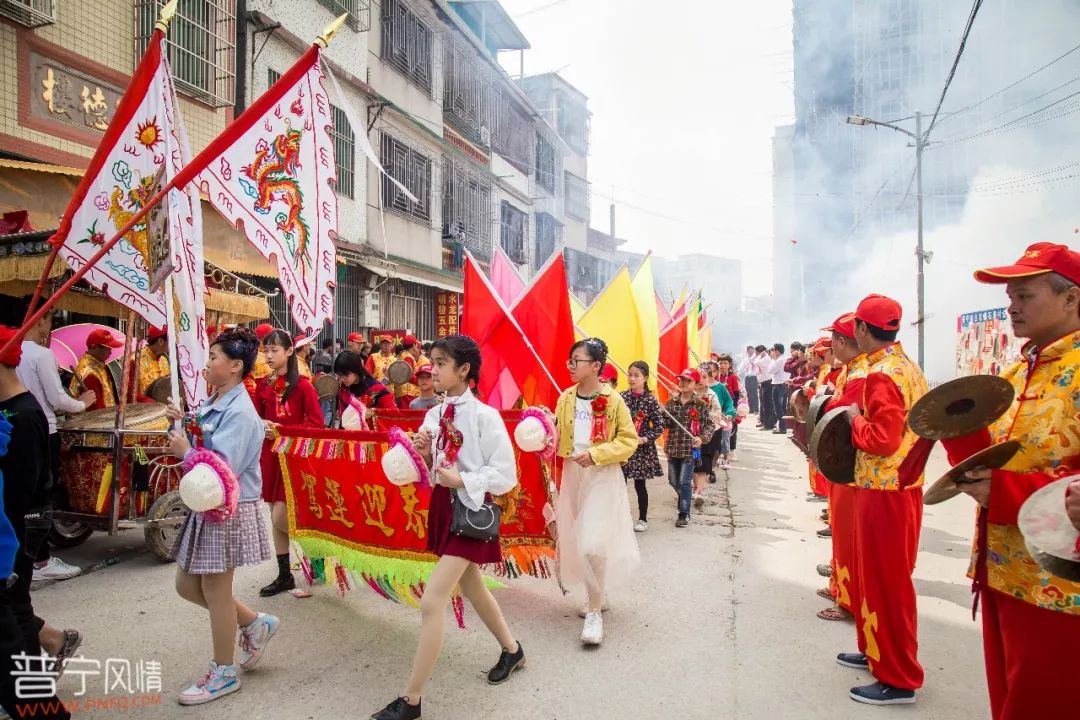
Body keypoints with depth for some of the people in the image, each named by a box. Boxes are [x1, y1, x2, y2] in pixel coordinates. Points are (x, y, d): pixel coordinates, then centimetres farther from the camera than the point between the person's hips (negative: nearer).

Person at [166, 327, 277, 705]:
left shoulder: (239, 411, -21)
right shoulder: (214, 404, 8)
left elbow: (223, 469, -25)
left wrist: (185, 451, -16)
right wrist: (185, 425, -1)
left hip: (229, 509, -9)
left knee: (215, 591, 6)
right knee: (187, 584, 18)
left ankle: (224, 673, 26)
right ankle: (255, 624, 34)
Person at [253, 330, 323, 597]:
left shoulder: (302, 385, -8)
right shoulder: (264, 386, 7)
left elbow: (316, 422, -11)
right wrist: (262, 426, -7)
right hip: (270, 455, 6)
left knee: (280, 517, -10)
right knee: (275, 518, 10)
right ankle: (284, 576, 22)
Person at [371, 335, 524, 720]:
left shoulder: (484, 416, -17)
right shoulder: (434, 415, 3)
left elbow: (506, 475, -15)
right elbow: (430, 471, 10)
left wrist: (461, 480, -22)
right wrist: (424, 454, -10)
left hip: (471, 509, -8)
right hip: (443, 506, 8)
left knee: (431, 601, -9)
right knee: (472, 588, 23)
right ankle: (512, 650, 48)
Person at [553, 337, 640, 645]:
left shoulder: (612, 400, -12)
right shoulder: (566, 398, 2)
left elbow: (629, 439, -10)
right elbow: (559, 436, 11)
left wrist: (596, 454, -20)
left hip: (603, 477, -6)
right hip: (572, 474, 6)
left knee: (593, 543, -12)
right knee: (574, 540, 14)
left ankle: (594, 612, 6)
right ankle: (598, 595, 37)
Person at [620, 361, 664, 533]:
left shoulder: (651, 400, -8)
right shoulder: (622, 397, 0)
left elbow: (659, 427, -6)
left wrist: (644, 439, -17)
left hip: (642, 448, -2)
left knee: (640, 485, 7)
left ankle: (643, 519, 23)